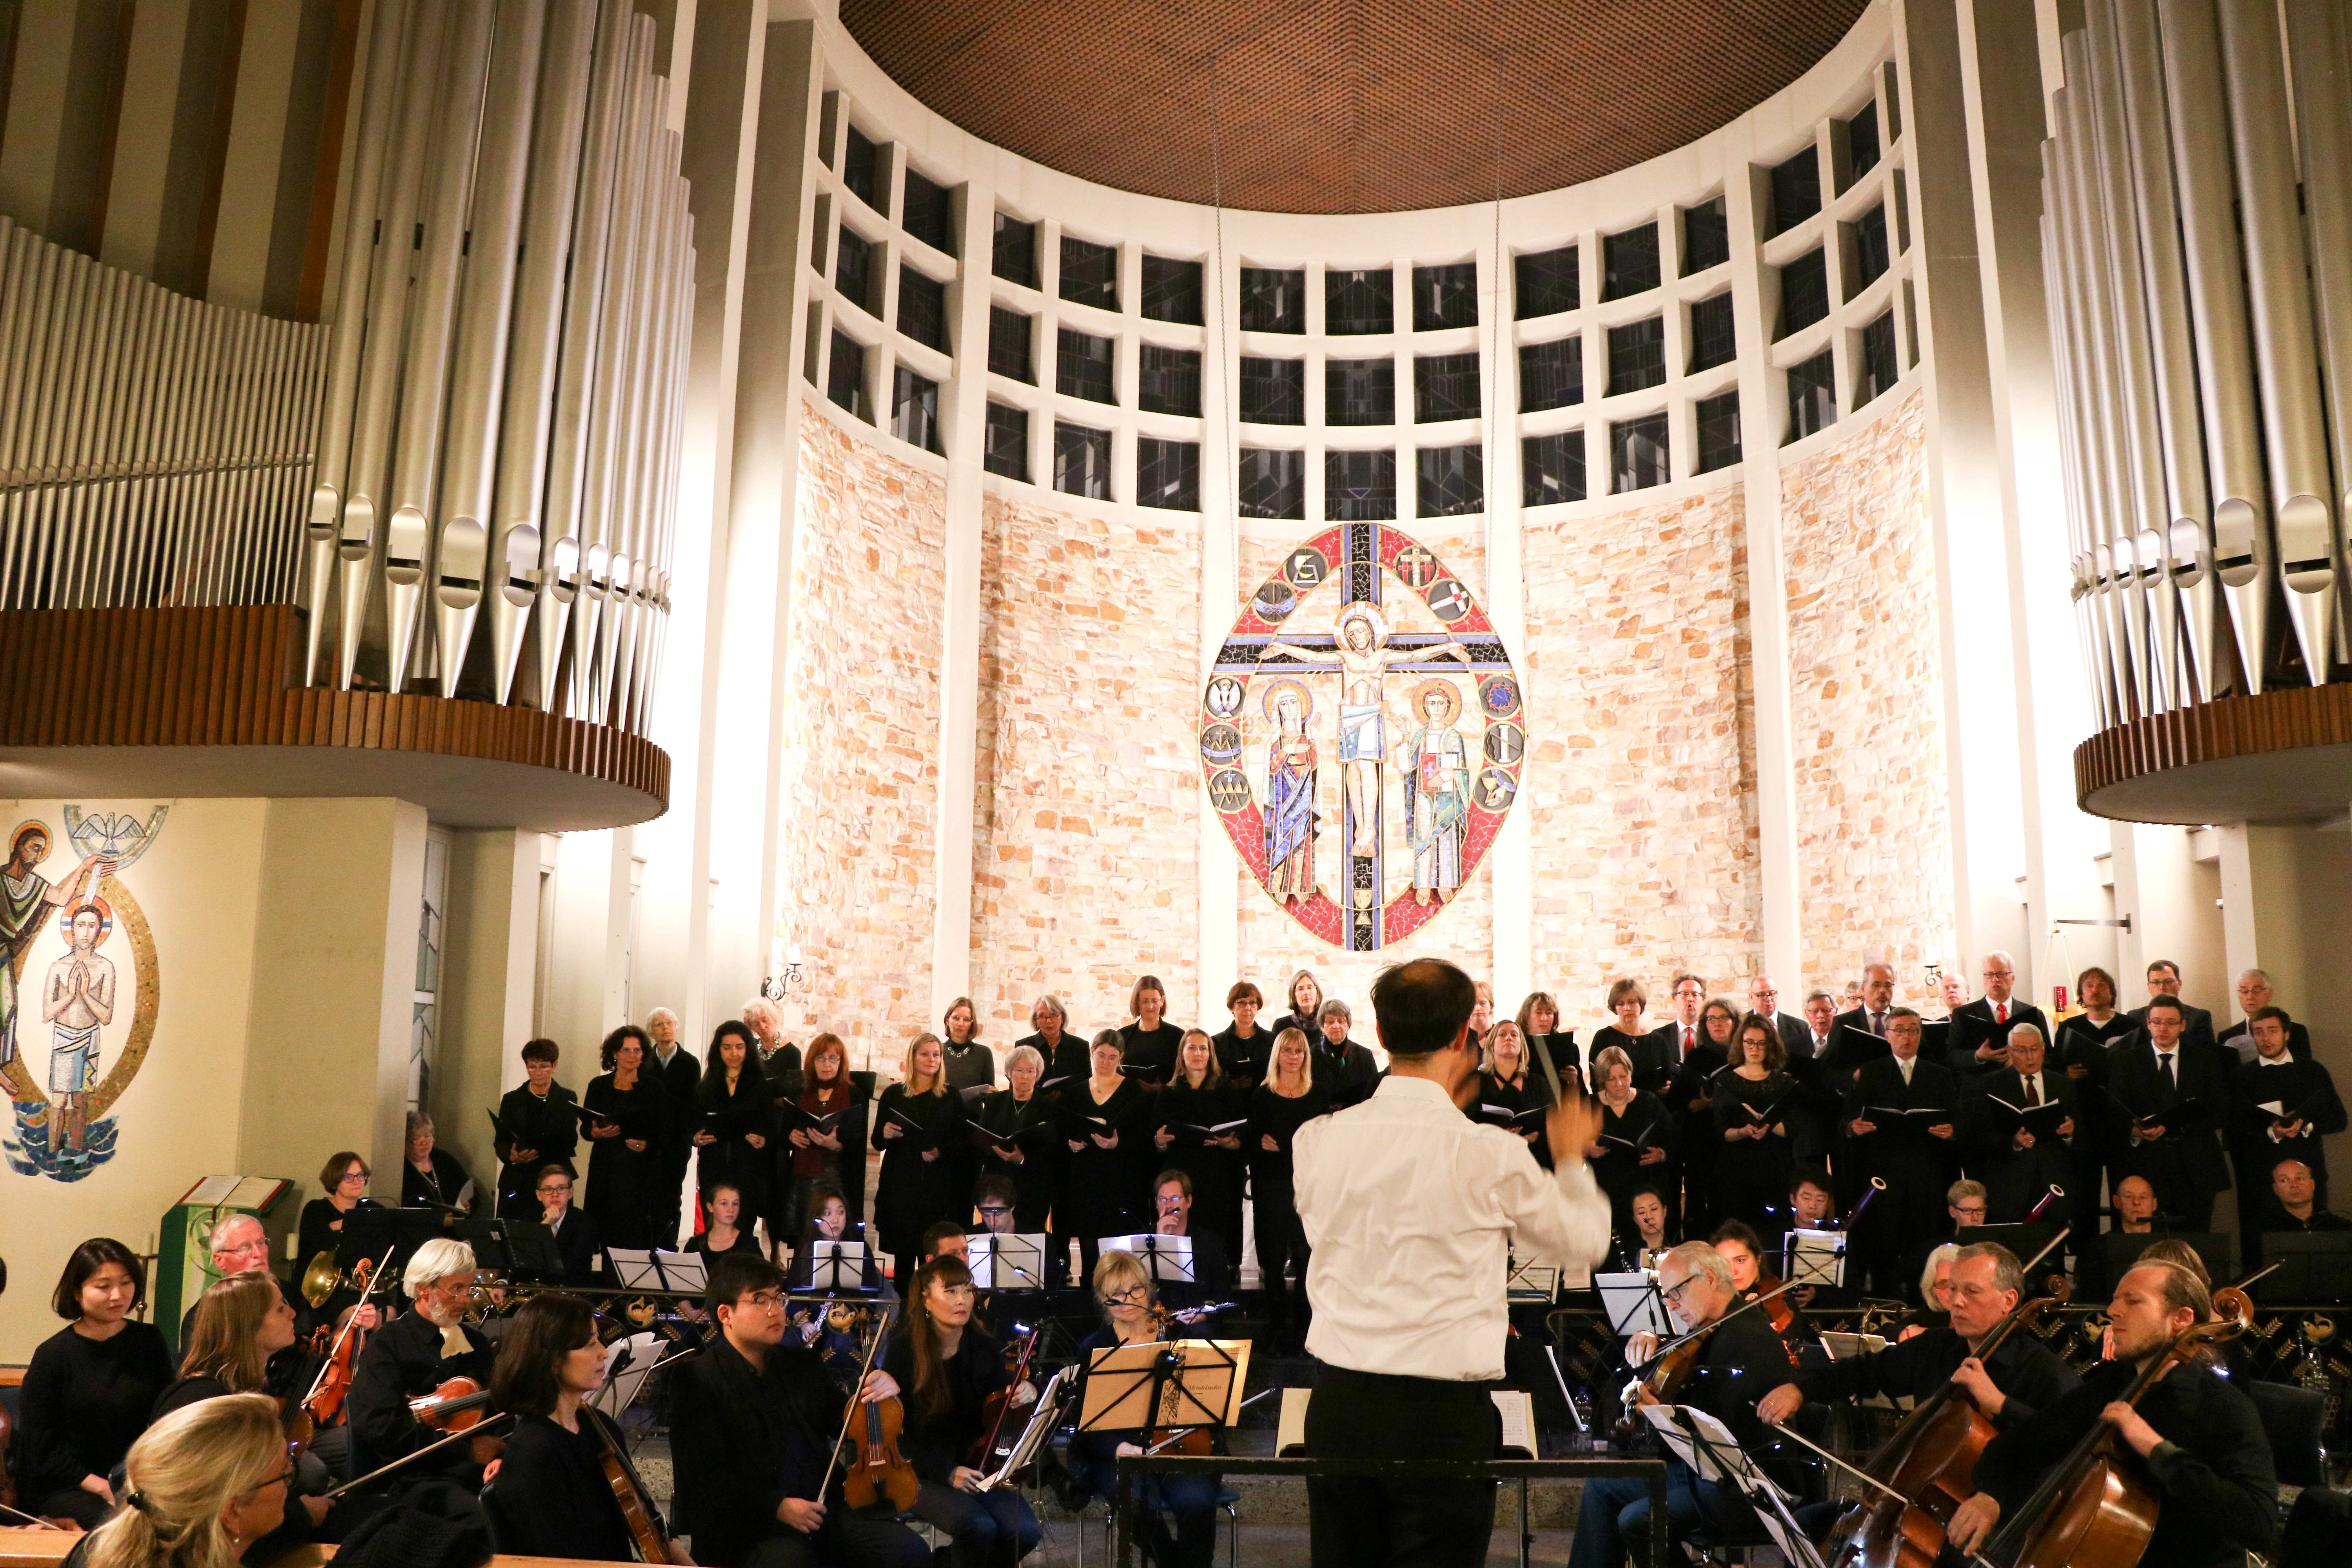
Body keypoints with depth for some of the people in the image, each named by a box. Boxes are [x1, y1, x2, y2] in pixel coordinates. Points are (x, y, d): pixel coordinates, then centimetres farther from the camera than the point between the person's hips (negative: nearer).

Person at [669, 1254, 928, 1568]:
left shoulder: (802, 1362, 15)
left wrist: (877, 1394, -3)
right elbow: (703, 1475, -11)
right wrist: (776, 1506, -20)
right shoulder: (698, 1378, -4)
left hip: (824, 1508, 6)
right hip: (745, 1524, -6)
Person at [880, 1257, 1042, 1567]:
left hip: (977, 1468, 4)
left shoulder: (985, 1349, 0)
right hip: (922, 1474, -4)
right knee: (978, 1526, -31)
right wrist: (946, 1471, -19)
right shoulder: (904, 1350, -10)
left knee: (1026, 1531, -20)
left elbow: (1006, 1422, 5)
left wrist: (1024, 1397, -18)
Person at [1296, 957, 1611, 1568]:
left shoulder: (1316, 1139, -3)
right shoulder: (1492, 1155, -13)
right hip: (1441, 1414, -4)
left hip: (1337, 1401, 4)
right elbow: (1584, 1244, 3)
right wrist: (1572, 1160, 24)